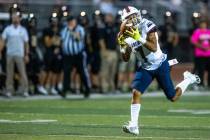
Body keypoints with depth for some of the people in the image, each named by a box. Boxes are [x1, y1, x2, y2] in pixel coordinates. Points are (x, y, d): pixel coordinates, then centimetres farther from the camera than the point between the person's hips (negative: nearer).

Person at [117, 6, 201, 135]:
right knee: (136, 92, -16)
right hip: (145, 68, 4)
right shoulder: (128, 34, -3)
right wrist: (122, 44, -17)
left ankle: (189, 79, 32)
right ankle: (134, 126, -13)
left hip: (160, 65, -4)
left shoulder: (147, 26, -20)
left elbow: (154, 48, -30)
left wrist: (139, 38, -37)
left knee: (173, 97, 4)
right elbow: (126, 58, -1)